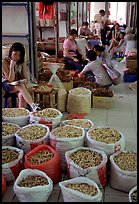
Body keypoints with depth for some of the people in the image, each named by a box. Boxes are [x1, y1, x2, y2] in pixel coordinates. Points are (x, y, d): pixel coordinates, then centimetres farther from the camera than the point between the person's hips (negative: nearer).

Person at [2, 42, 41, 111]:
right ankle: (33, 105, -49)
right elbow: (11, 80, -17)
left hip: (19, 84, 4)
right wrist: (12, 67, -27)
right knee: (21, 86, -37)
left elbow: (25, 78, 4)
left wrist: (24, 81, -20)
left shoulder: (22, 62, -1)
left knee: (22, 96, -33)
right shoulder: (4, 62, -13)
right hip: (7, 84, -4)